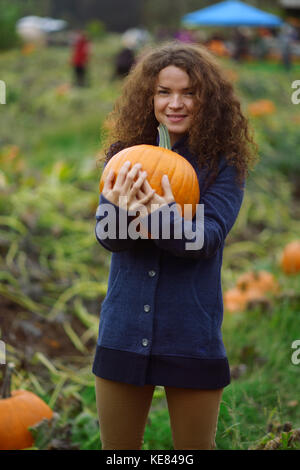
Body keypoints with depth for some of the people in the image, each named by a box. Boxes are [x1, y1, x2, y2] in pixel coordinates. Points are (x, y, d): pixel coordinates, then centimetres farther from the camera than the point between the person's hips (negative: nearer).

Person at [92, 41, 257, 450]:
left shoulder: (223, 162, -4)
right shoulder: (125, 153, 2)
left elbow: (208, 238, -17)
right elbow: (107, 235, -9)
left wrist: (161, 215, -37)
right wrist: (125, 211, -32)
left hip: (192, 337, -2)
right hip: (124, 334, 2)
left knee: (195, 446, 12)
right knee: (117, 446, 14)